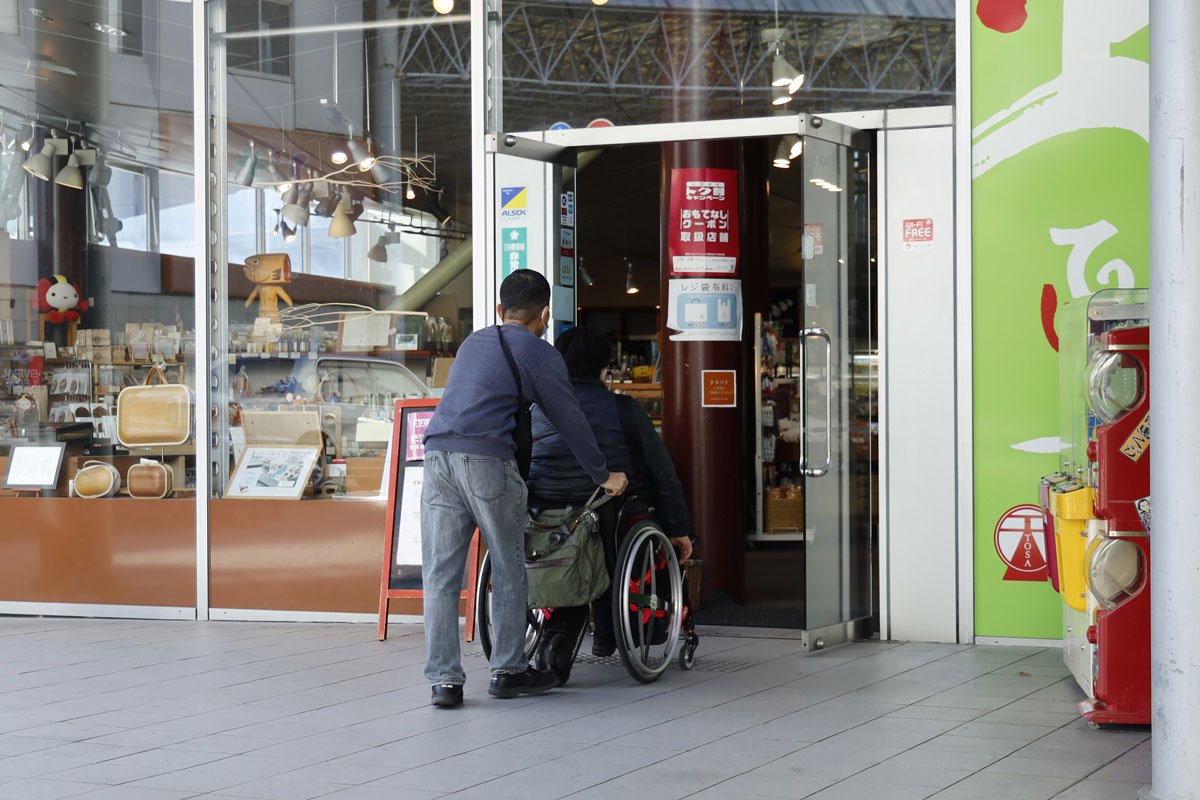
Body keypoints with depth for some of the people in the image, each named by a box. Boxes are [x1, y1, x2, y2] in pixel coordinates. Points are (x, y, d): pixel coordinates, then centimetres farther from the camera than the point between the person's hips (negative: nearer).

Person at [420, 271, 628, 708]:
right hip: (488, 462, -5)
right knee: (509, 570, 10)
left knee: (440, 574, 4)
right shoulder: (538, 353, 6)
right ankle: (508, 670, 16)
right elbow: (570, 420, 7)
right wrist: (603, 475, 18)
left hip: (437, 456, 5)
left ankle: (444, 679, 1)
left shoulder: (473, 342, 25)